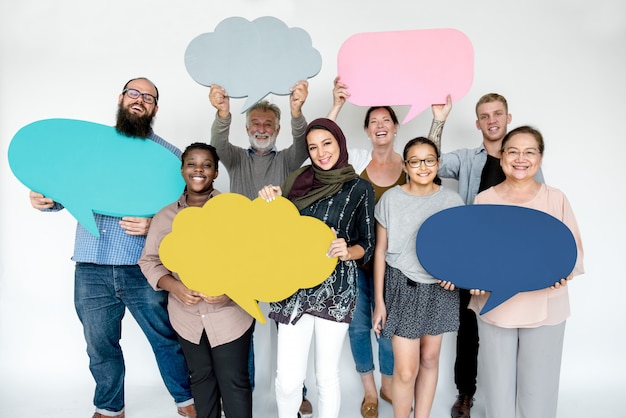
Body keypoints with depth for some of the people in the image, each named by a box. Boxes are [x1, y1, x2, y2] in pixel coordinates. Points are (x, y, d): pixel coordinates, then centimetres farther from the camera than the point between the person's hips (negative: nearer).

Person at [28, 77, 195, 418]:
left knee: (167, 339, 7)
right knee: (100, 345, 16)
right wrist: (45, 200, -8)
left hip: (142, 269, -2)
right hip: (91, 268, 3)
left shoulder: (167, 154, 3)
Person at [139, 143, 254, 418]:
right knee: (200, 377, 20)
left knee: (234, 382, 5)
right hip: (187, 317, 4)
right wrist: (175, 287, -11)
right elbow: (149, 260, 7)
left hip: (229, 314, -3)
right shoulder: (165, 216, 3)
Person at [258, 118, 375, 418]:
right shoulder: (297, 180, 6)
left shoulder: (360, 188, 0)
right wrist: (270, 202, -4)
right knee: (287, 379, 2)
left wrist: (347, 252, -17)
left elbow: (367, 244, 4)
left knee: (327, 375, 8)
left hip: (336, 288, -1)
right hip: (295, 285, 2)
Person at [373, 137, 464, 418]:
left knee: (430, 358, 14)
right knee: (406, 370, -3)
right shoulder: (391, 198, -6)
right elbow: (381, 250, -2)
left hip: (440, 289, 2)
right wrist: (379, 301, -3)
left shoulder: (452, 200, -2)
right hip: (403, 288, -2)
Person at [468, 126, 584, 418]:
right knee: (498, 387, 11)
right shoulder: (484, 200, 1)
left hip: (545, 309, 0)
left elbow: (573, 249, 2)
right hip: (494, 307, 1)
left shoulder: (556, 199, 0)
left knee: (538, 388, 8)